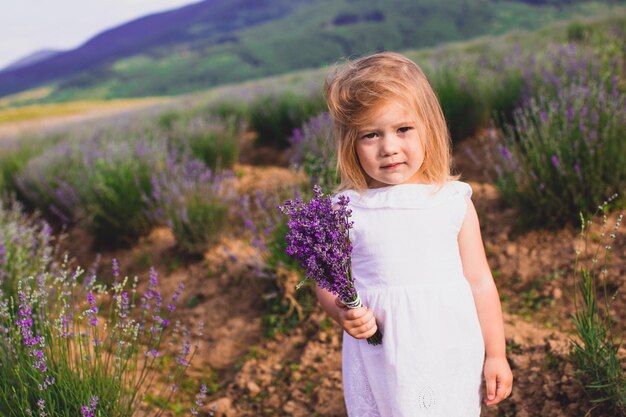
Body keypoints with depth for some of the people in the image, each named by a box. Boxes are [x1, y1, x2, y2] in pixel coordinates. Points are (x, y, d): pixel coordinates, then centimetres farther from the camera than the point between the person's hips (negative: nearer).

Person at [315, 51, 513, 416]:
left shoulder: (454, 202, -4)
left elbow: (479, 282, 1)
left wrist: (496, 355, 5)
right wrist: (343, 313, -18)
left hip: (451, 356, 1)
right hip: (379, 363, 0)